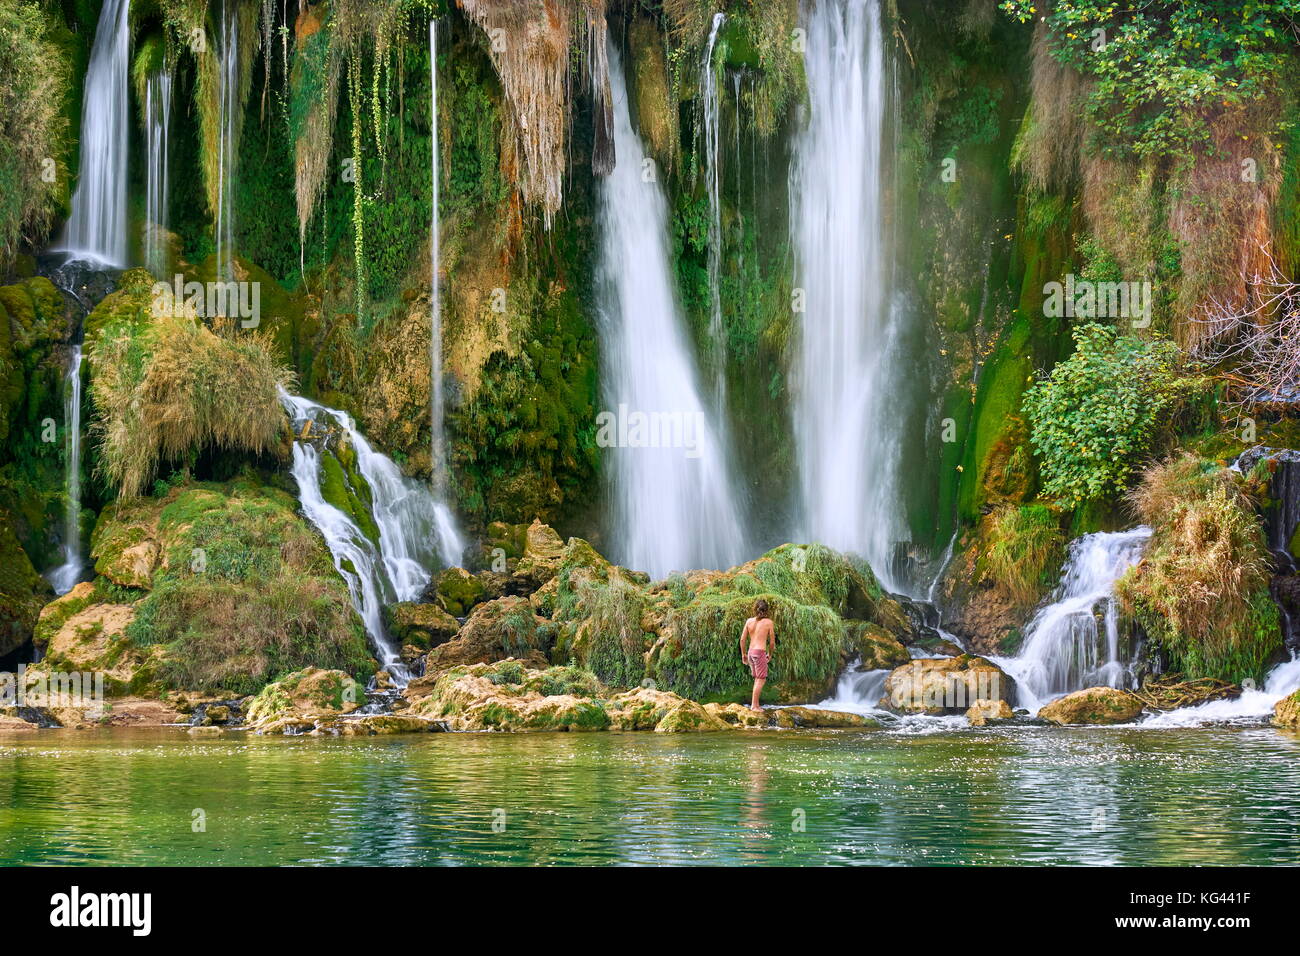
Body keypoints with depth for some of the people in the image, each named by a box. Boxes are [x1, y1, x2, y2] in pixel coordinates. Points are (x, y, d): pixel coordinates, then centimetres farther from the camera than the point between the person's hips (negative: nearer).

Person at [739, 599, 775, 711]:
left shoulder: (749, 621, 4)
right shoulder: (768, 622, -4)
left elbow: (742, 639, 5)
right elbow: (772, 641, 0)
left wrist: (743, 654, 16)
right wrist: (770, 654, 16)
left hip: (751, 652, 5)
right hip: (760, 652, -5)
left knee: (758, 679, 17)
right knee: (761, 680, 2)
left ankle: (754, 704, 17)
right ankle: (754, 705, 0)